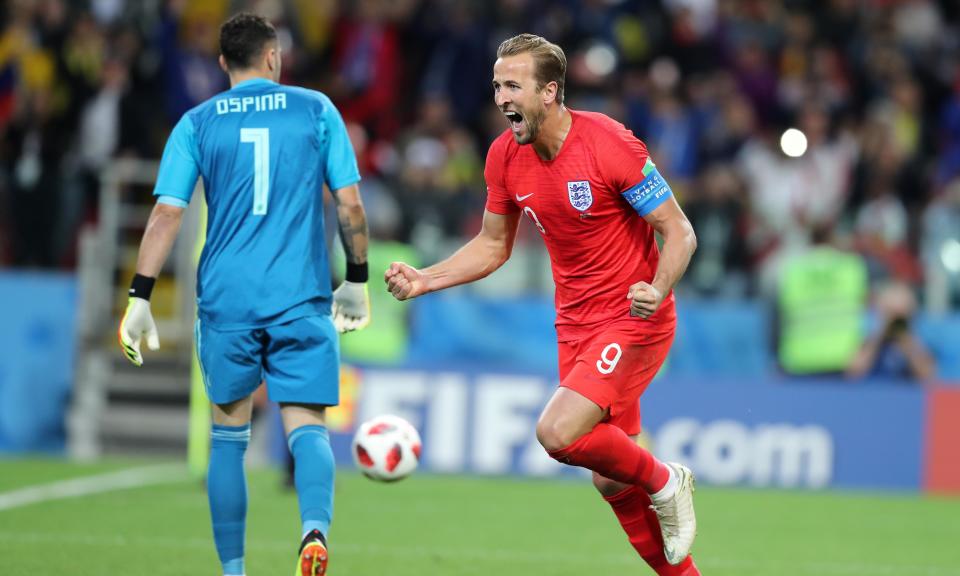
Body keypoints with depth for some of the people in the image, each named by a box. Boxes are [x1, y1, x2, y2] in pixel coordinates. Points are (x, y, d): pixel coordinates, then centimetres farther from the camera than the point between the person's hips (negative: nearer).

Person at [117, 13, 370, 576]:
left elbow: (167, 213, -2)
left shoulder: (198, 123, 5)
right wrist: (357, 282, 14)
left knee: (229, 434, 14)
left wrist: (140, 298, -1)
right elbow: (350, 204, 3)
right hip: (301, 298, -1)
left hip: (225, 298, 1)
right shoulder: (315, 109, 5)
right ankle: (315, 528, -31)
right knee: (307, 428, -2)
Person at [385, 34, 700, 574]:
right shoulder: (505, 156, -1)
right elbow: (493, 246, 13)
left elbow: (680, 232, -16)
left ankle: (664, 482, 2)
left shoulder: (610, 144, -20)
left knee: (558, 433, -24)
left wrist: (657, 291, -34)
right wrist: (422, 280, 0)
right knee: (612, 481, 8)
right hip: (576, 324, 7)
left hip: (634, 320, -7)